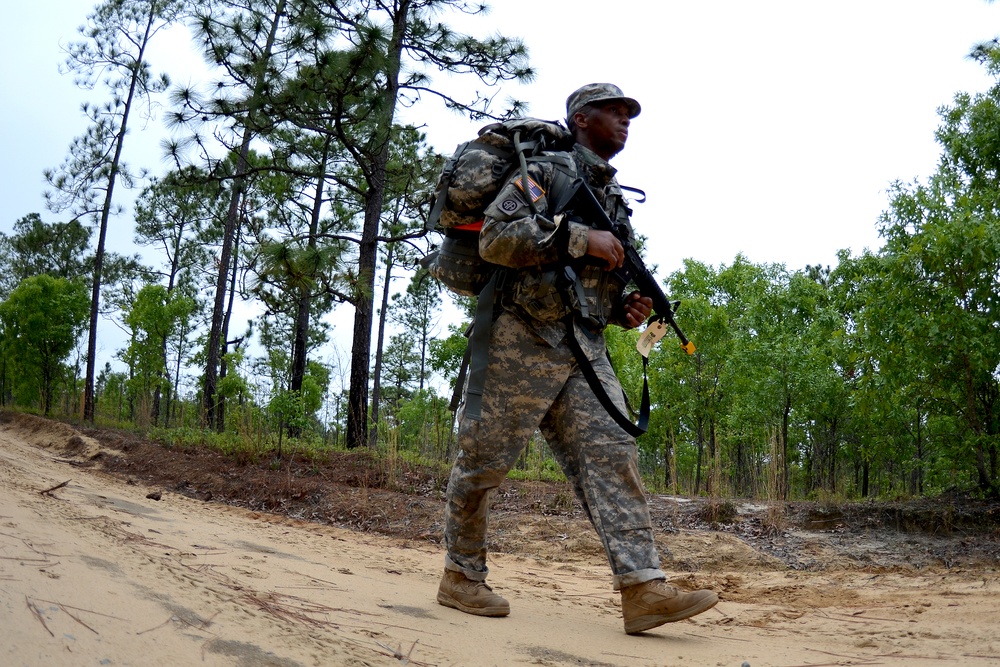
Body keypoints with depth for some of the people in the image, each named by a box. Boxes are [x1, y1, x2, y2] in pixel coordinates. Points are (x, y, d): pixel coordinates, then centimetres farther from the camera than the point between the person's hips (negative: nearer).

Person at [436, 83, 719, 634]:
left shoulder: (613, 199, 22)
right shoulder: (544, 172, -1)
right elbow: (495, 237, -17)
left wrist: (625, 309, 8)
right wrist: (579, 238, -18)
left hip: (586, 348, 7)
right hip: (525, 339, -7)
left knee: (610, 456, -6)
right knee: (484, 461, 2)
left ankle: (643, 589, -10)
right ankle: (461, 577, 18)